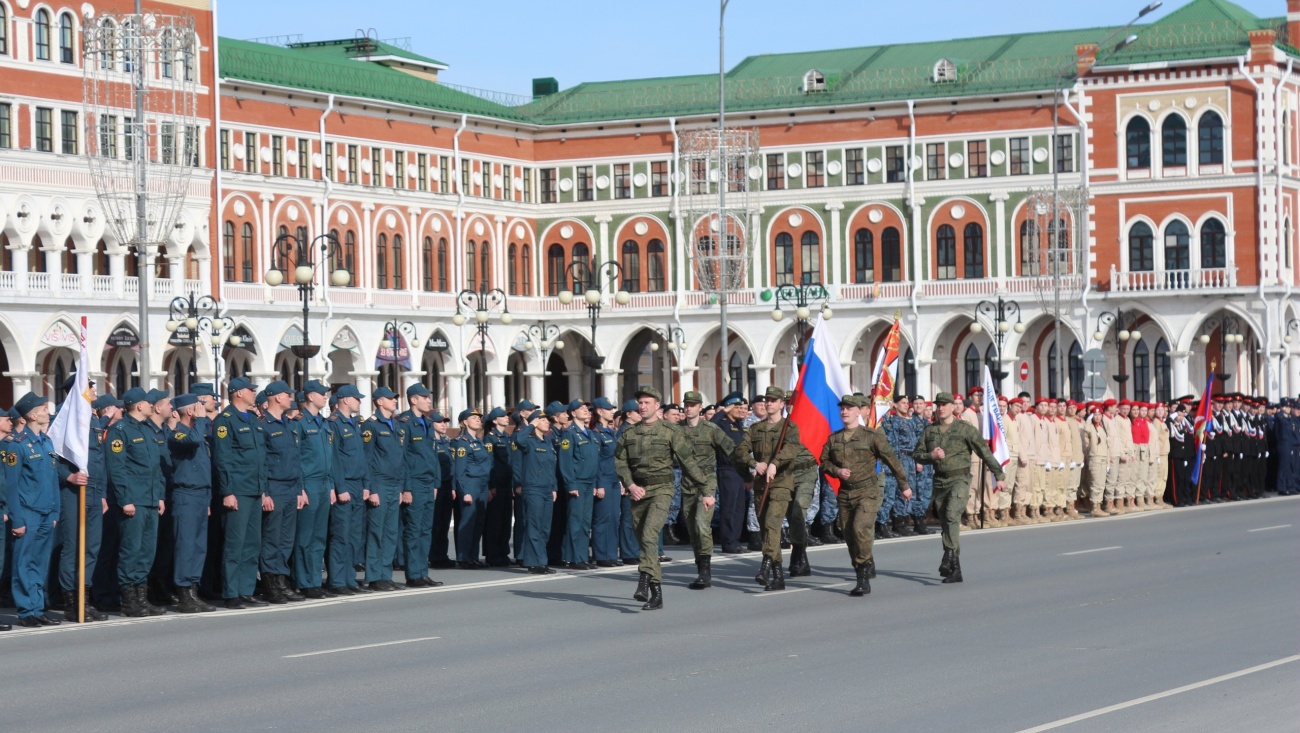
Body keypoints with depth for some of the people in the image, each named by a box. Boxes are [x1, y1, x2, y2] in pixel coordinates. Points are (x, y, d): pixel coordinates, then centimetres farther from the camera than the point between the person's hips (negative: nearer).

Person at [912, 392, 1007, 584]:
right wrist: (931, 456, -12)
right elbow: (916, 454, 10)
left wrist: (999, 476, -2)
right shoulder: (930, 431, 9)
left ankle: (949, 559, -32)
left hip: (959, 479, -5)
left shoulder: (965, 429, -3)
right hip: (939, 481, 5)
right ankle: (955, 571, 14)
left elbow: (985, 452, -1)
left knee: (951, 515, -28)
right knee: (946, 525, 7)